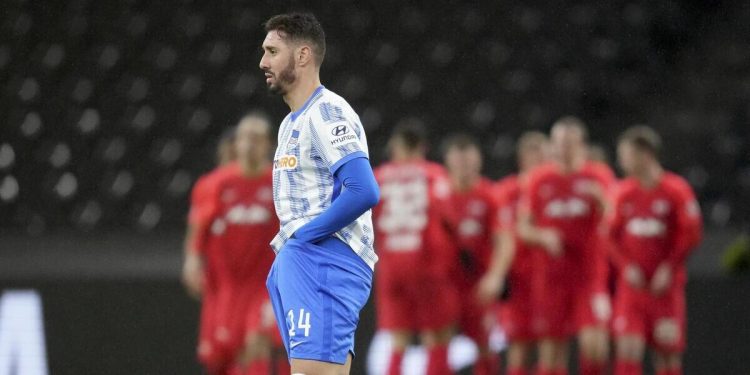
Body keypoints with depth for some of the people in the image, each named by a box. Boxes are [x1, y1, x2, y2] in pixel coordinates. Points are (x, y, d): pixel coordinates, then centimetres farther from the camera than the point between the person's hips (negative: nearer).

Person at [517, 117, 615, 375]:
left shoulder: (598, 176, 1)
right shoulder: (539, 180, 5)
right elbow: (523, 227, 7)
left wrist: (600, 198, -28)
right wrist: (544, 236, -14)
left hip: (591, 274, -2)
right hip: (553, 274, 2)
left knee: (593, 342, -16)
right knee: (552, 345, 2)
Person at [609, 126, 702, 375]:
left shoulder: (676, 190, -5)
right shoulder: (624, 193, 5)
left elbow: (691, 234, -6)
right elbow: (612, 235, 9)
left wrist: (668, 268, -12)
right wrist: (626, 267, -5)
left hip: (665, 283, -2)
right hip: (632, 283, 2)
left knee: (668, 350, 3)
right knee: (628, 347, -10)